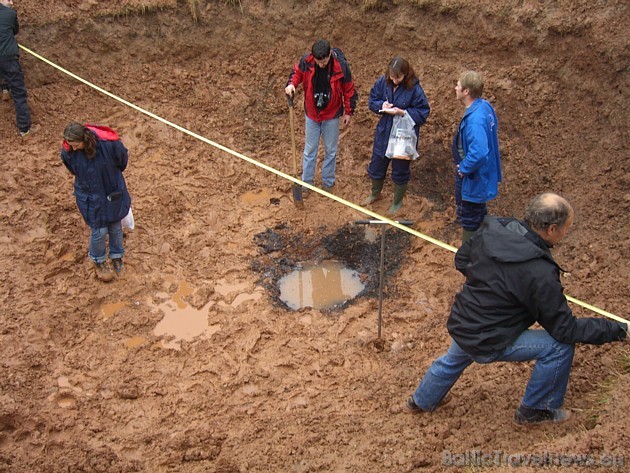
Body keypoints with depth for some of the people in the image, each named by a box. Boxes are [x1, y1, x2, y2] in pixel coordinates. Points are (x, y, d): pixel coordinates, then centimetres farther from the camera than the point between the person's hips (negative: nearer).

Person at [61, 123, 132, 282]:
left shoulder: (109, 143, -29)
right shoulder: (68, 152, -22)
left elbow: (123, 160, -6)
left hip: (113, 192, 1)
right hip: (91, 198, 0)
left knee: (115, 227, 19)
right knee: (99, 231, 7)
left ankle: (116, 256, 45)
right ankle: (99, 261, 35)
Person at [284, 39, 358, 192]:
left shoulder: (341, 66, -22)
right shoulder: (306, 61, -18)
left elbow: (349, 89, -9)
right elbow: (297, 72, 3)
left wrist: (348, 112, -3)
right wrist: (291, 84, -19)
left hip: (332, 115, -1)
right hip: (311, 114, 2)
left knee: (331, 150, 13)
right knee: (310, 149, 13)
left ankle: (328, 181, 31)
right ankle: (306, 182, 27)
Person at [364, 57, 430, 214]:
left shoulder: (414, 88, -20)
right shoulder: (382, 82, -8)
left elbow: (423, 113, -16)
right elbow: (372, 101, 3)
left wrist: (403, 112, -28)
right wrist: (381, 105, -18)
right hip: (383, 133, 4)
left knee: (400, 171, 14)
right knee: (376, 166, 20)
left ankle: (398, 201, 37)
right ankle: (375, 194, 48)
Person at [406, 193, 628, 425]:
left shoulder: (492, 229, -12)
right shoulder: (540, 273, -30)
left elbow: (461, 260, 6)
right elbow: (564, 329, -18)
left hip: (459, 326, 7)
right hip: (487, 343, -7)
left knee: (453, 360, 36)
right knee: (559, 346, -1)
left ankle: (421, 401, 62)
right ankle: (535, 410, 19)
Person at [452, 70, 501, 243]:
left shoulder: (475, 119, -32)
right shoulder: (484, 106, 0)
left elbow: (478, 153, -40)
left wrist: (464, 168, -20)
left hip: (473, 179, -10)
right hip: (482, 174, 10)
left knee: (469, 219, 7)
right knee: (479, 215, 26)